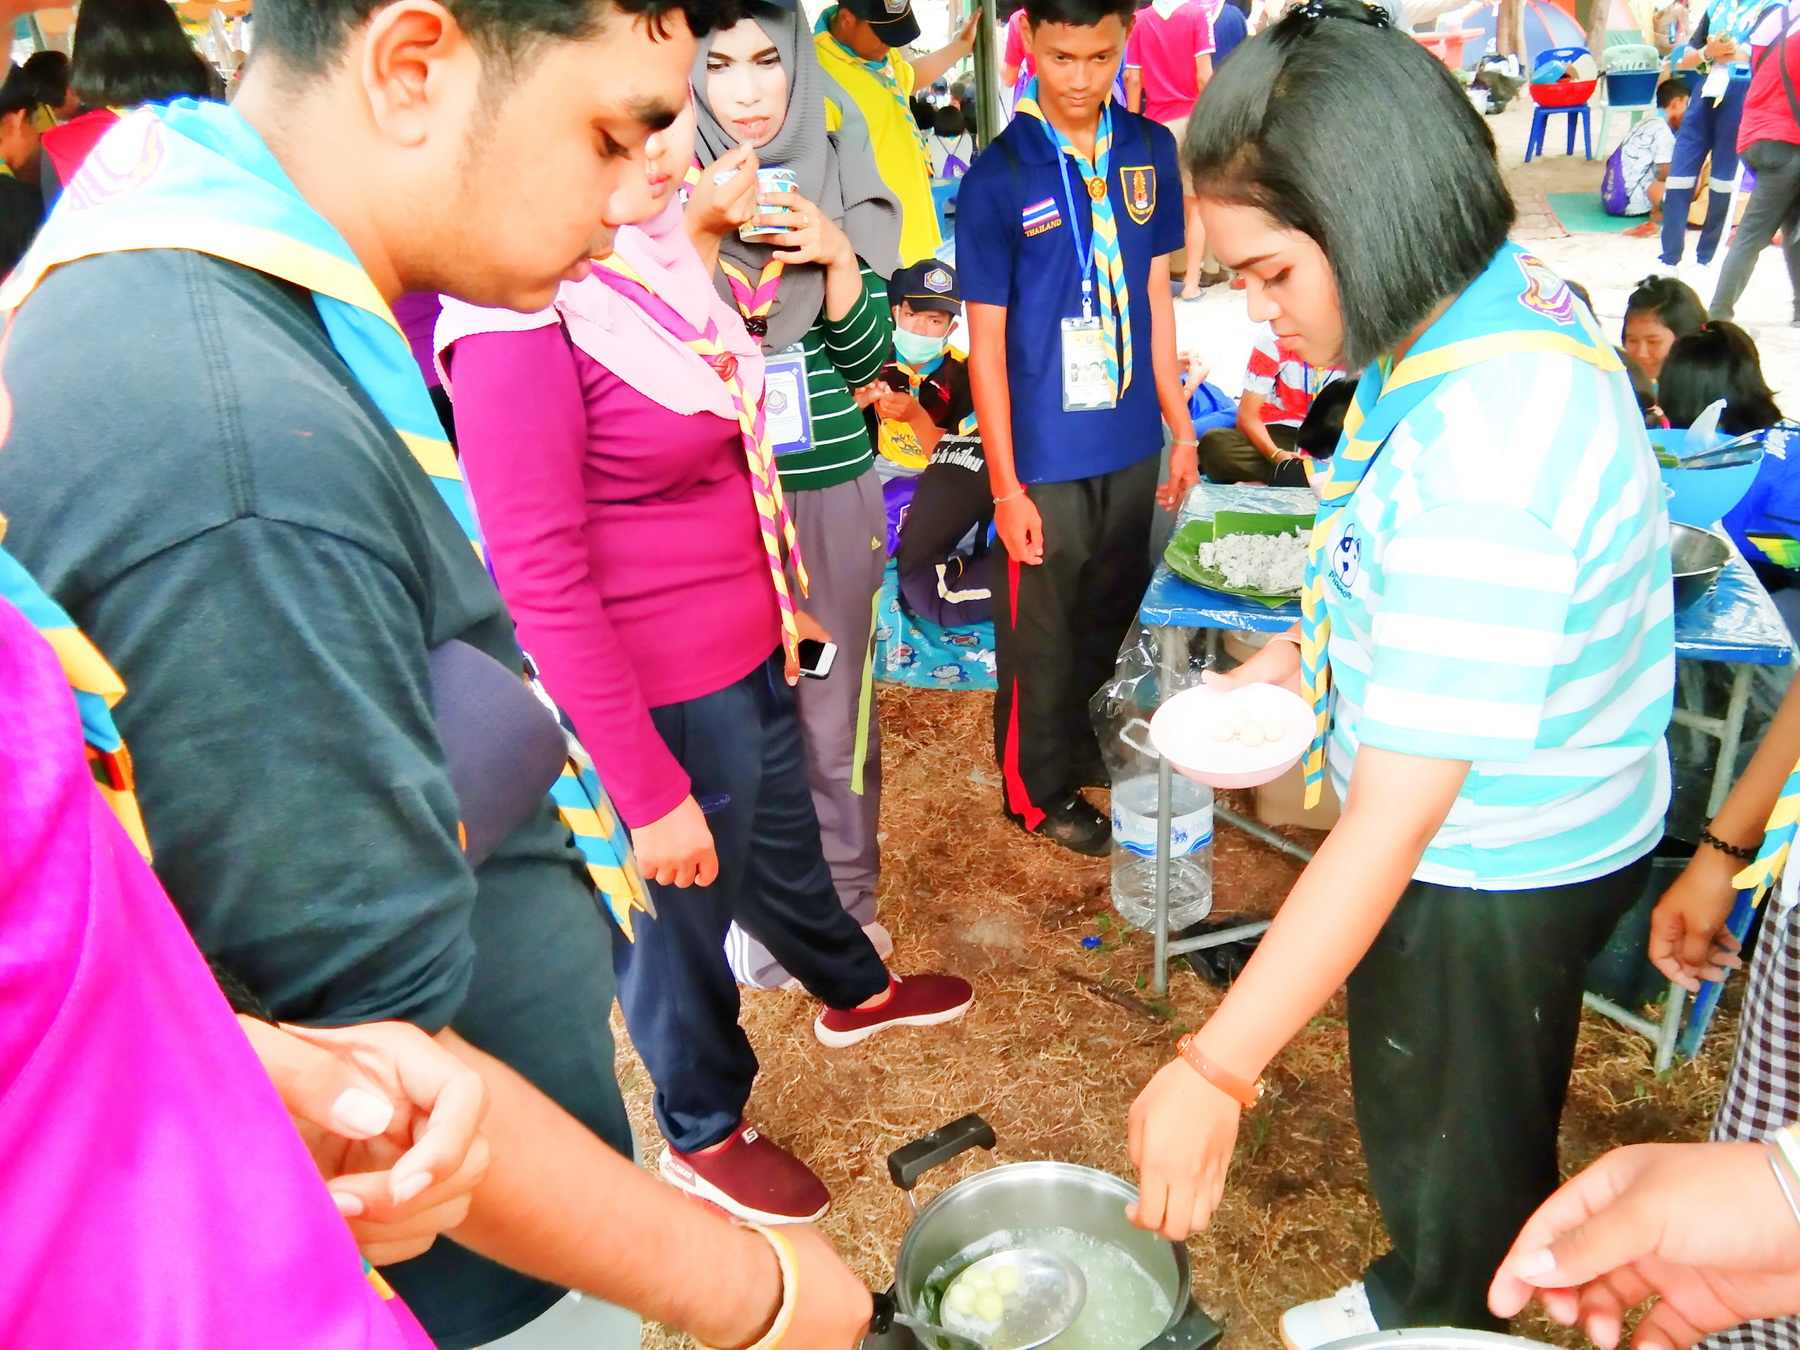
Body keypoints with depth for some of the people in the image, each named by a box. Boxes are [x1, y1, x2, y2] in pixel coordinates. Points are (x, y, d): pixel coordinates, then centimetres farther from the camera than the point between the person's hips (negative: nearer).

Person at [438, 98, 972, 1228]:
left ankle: (855, 991, 59)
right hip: (664, 690, -8)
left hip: (750, 647, 8)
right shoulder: (520, 318, -24)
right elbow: (542, 581, -24)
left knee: (785, 838, 30)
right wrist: (648, 787, -21)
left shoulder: (665, 256, 1)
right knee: (689, 910, 14)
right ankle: (703, 1135, 42)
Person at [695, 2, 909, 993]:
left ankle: (844, 894, 29)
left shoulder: (843, 179, 2)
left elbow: (865, 359, 2)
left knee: (835, 696, 10)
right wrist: (701, 236, -21)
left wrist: (837, 256, -15)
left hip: (833, 484, 1)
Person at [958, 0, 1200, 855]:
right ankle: (1038, 790, 31)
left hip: (1132, 445, 5)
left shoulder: (1150, 151, 0)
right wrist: (1006, 487, -11)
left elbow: (1155, 293, 9)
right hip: (1045, 459, -5)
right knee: (1041, 633, 10)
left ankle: (1084, 744, 44)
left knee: (1112, 615, 20)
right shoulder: (998, 178, -13)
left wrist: (1180, 426, 10)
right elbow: (986, 343, -11)